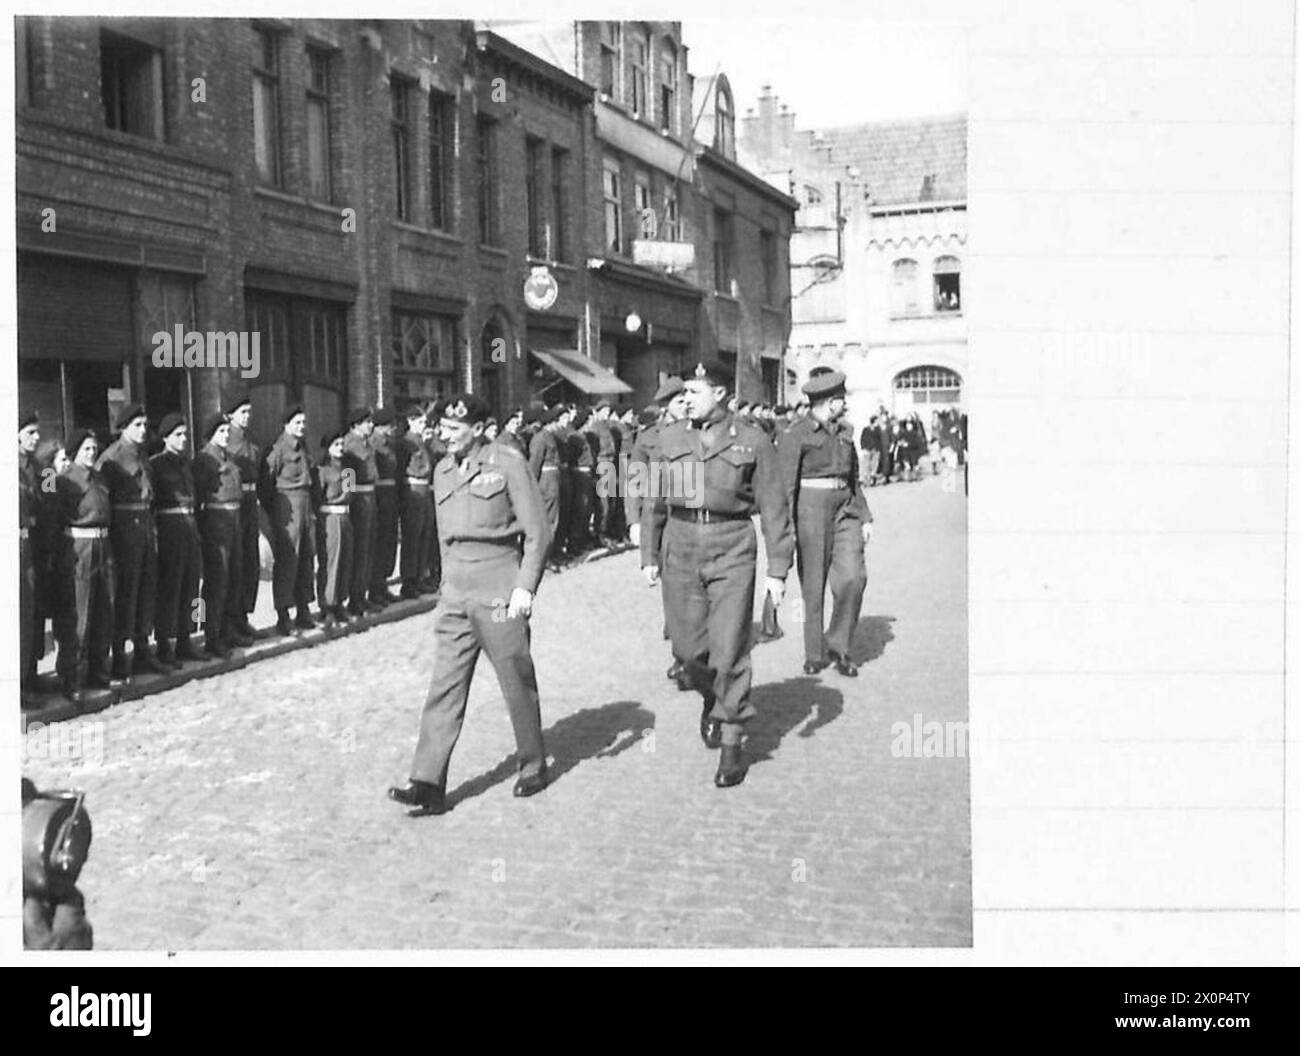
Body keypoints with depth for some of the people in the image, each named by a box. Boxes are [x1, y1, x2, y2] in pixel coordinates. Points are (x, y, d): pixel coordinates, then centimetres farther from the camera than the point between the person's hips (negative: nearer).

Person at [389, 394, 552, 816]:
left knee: (517, 682, 6)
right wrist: (447, 583, 15)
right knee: (444, 686, -1)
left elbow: (537, 532, -7)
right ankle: (428, 785, -2)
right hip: (455, 594, 5)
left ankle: (533, 766, 24)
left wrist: (525, 587, -13)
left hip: (498, 591, -5)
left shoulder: (507, 463, -6)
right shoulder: (443, 471, 12)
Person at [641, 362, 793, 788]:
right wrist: (649, 555, 12)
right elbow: (653, 499, 14)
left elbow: (774, 507, 0)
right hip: (681, 549, 3)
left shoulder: (752, 441, -1)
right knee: (688, 647, 6)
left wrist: (778, 569, -4)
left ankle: (732, 742, 6)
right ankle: (713, 699, 38)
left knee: (729, 650, -6)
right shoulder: (669, 438, 8)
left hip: (733, 552, -3)